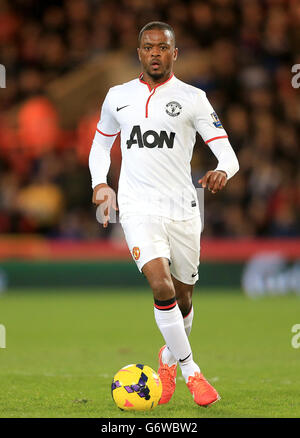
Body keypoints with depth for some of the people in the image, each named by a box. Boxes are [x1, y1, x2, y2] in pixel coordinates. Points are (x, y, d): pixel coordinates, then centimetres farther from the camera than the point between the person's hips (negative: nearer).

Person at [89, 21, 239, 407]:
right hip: (139, 208, 0)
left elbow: (227, 153, -4)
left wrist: (222, 171, -27)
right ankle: (191, 372, -9)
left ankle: (170, 356, 42)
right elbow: (101, 142, 25)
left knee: (182, 299, 11)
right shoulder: (118, 97, 9)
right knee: (162, 287, -21)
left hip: (182, 208, 0)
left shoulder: (192, 98, 1)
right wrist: (100, 183, 9)